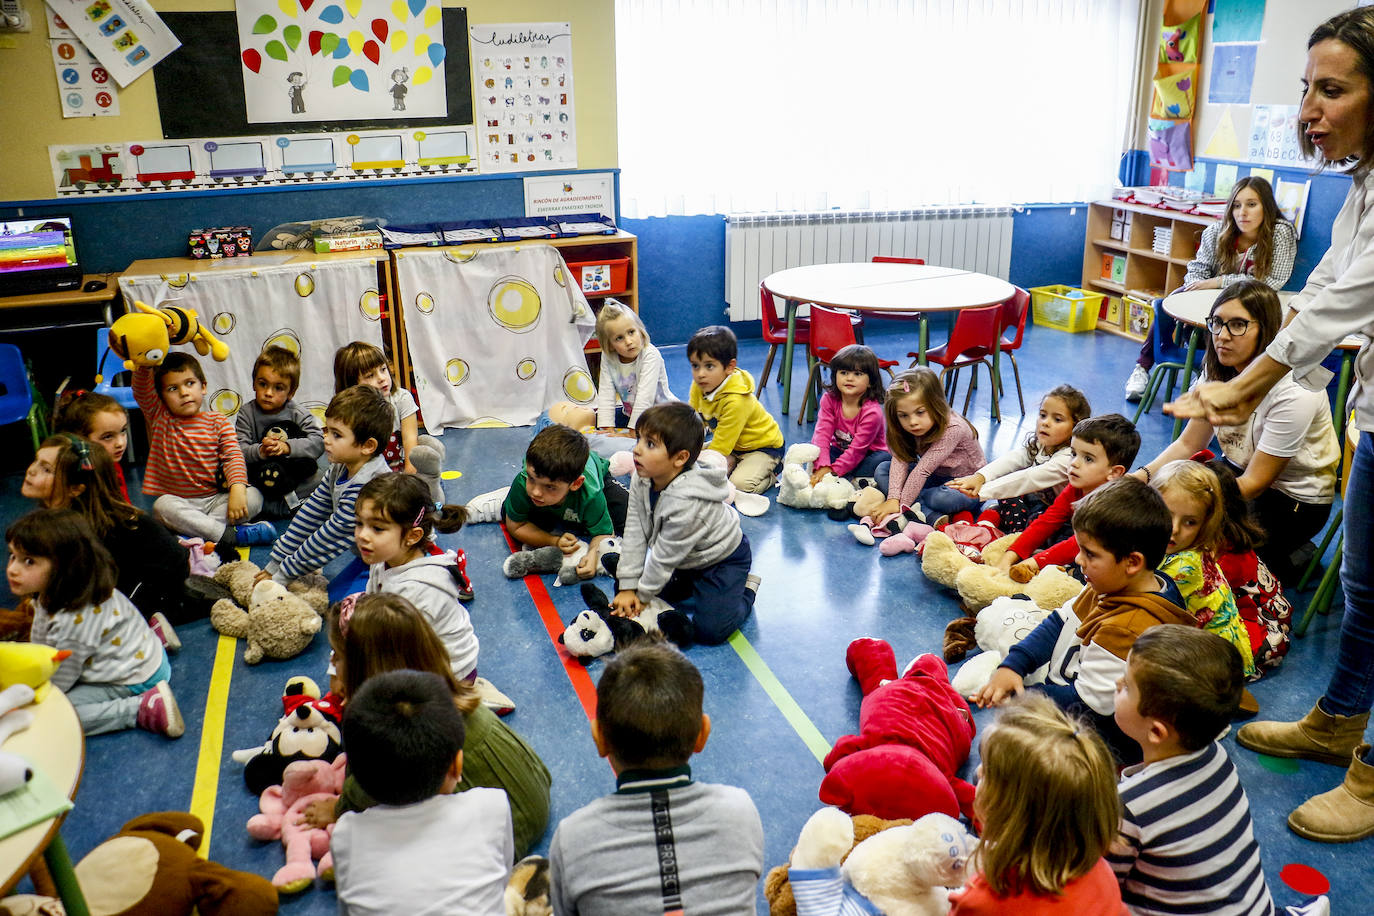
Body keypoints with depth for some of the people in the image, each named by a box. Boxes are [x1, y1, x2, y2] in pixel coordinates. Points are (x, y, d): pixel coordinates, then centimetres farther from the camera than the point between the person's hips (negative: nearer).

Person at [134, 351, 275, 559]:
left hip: (216, 499, 1)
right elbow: (142, 390, -13)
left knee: (253, 496, -24)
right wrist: (145, 365, -32)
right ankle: (231, 535, -37)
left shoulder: (218, 422, 3)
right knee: (163, 506, -34)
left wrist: (237, 488, -26)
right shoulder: (160, 419, 5)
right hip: (179, 501, -1)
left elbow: (233, 457, -9)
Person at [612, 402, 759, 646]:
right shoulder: (641, 480, -17)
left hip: (723, 559, -8)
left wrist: (641, 596, -15)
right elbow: (634, 533, -12)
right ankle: (696, 586, 18)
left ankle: (746, 589, 10)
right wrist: (628, 588, -14)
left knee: (710, 630, -20)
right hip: (685, 560, 8)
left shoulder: (687, 502, -39)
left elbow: (665, 556, -28)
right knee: (625, 588, 3)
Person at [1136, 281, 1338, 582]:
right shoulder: (1218, 370, -8)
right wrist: (1144, 475, -22)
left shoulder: (1294, 391, -28)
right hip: (1240, 471, 7)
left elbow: (1255, 483, -25)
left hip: (1296, 498, -7)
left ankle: (1284, 561, 5)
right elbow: (1188, 444, -3)